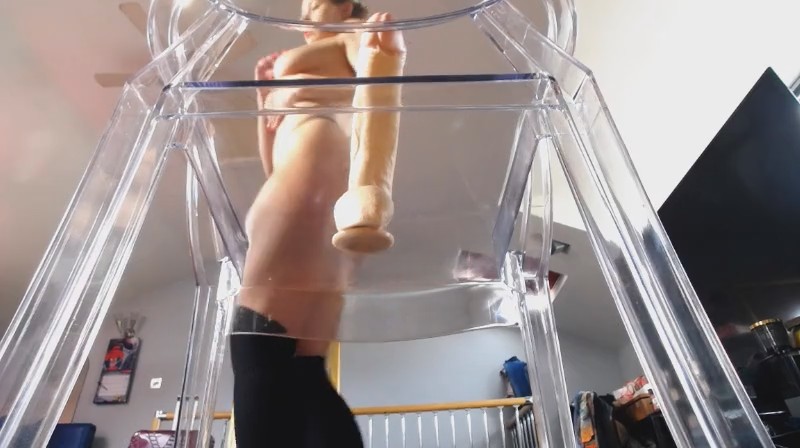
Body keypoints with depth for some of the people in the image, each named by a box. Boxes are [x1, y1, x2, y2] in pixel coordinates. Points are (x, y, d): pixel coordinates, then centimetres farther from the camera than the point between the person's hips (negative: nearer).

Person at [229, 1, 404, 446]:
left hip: (318, 166, -8)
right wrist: (266, 96, 30)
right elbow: (274, 166, 32)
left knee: (260, 341, -22)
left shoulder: (353, 36, 22)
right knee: (303, 368, -5)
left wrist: (301, 90, -9)